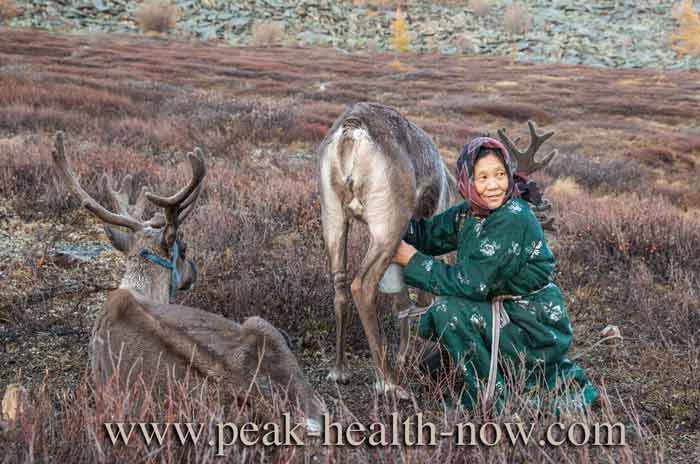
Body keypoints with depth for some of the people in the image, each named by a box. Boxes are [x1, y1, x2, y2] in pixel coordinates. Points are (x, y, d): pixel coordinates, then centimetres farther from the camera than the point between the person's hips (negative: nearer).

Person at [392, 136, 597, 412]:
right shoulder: (468, 214, 1)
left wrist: (412, 260, -18)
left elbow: (471, 283, -26)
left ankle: (493, 397, -2)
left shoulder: (513, 220, -24)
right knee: (431, 324, 9)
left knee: (448, 312, -21)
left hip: (537, 331, -9)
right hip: (509, 316, 9)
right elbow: (426, 235, 5)